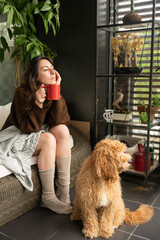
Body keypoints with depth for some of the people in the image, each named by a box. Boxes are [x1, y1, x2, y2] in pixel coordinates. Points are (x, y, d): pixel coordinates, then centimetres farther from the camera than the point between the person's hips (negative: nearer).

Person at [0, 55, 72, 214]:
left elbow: (61, 121, -19)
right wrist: (38, 103, -33)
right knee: (48, 139, -31)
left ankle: (64, 192, -21)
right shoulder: (22, 93, -20)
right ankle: (48, 198, -20)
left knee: (62, 130, -24)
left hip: (39, 133, 5)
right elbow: (28, 128, -22)